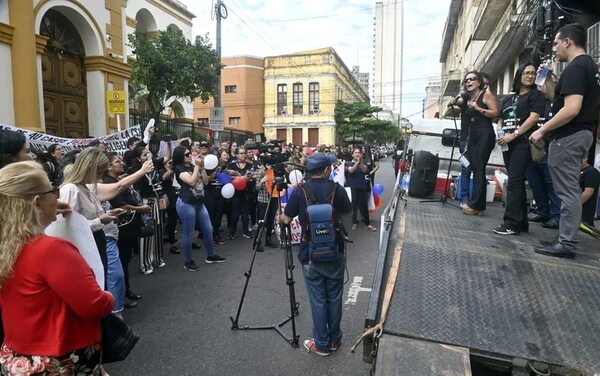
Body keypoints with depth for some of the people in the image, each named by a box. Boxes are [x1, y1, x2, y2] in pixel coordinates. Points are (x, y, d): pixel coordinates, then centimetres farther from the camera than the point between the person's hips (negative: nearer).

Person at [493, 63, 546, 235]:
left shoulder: (535, 94, 4)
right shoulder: (508, 98, 21)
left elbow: (534, 117, -9)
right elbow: (500, 119, 19)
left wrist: (514, 134, -16)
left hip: (523, 142, -6)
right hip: (508, 143, 6)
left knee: (514, 182, -13)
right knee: (517, 182, 7)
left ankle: (512, 223, -12)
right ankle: (521, 222, 13)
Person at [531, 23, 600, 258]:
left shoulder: (575, 68, -16)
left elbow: (571, 109, -25)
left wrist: (542, 130, -18)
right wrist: (550, 82, 18)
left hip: (569, 136, -11)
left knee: (567, 191, -6)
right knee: (570, 189, 14)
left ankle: (565, 244, 1)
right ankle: (566, 237, 22)